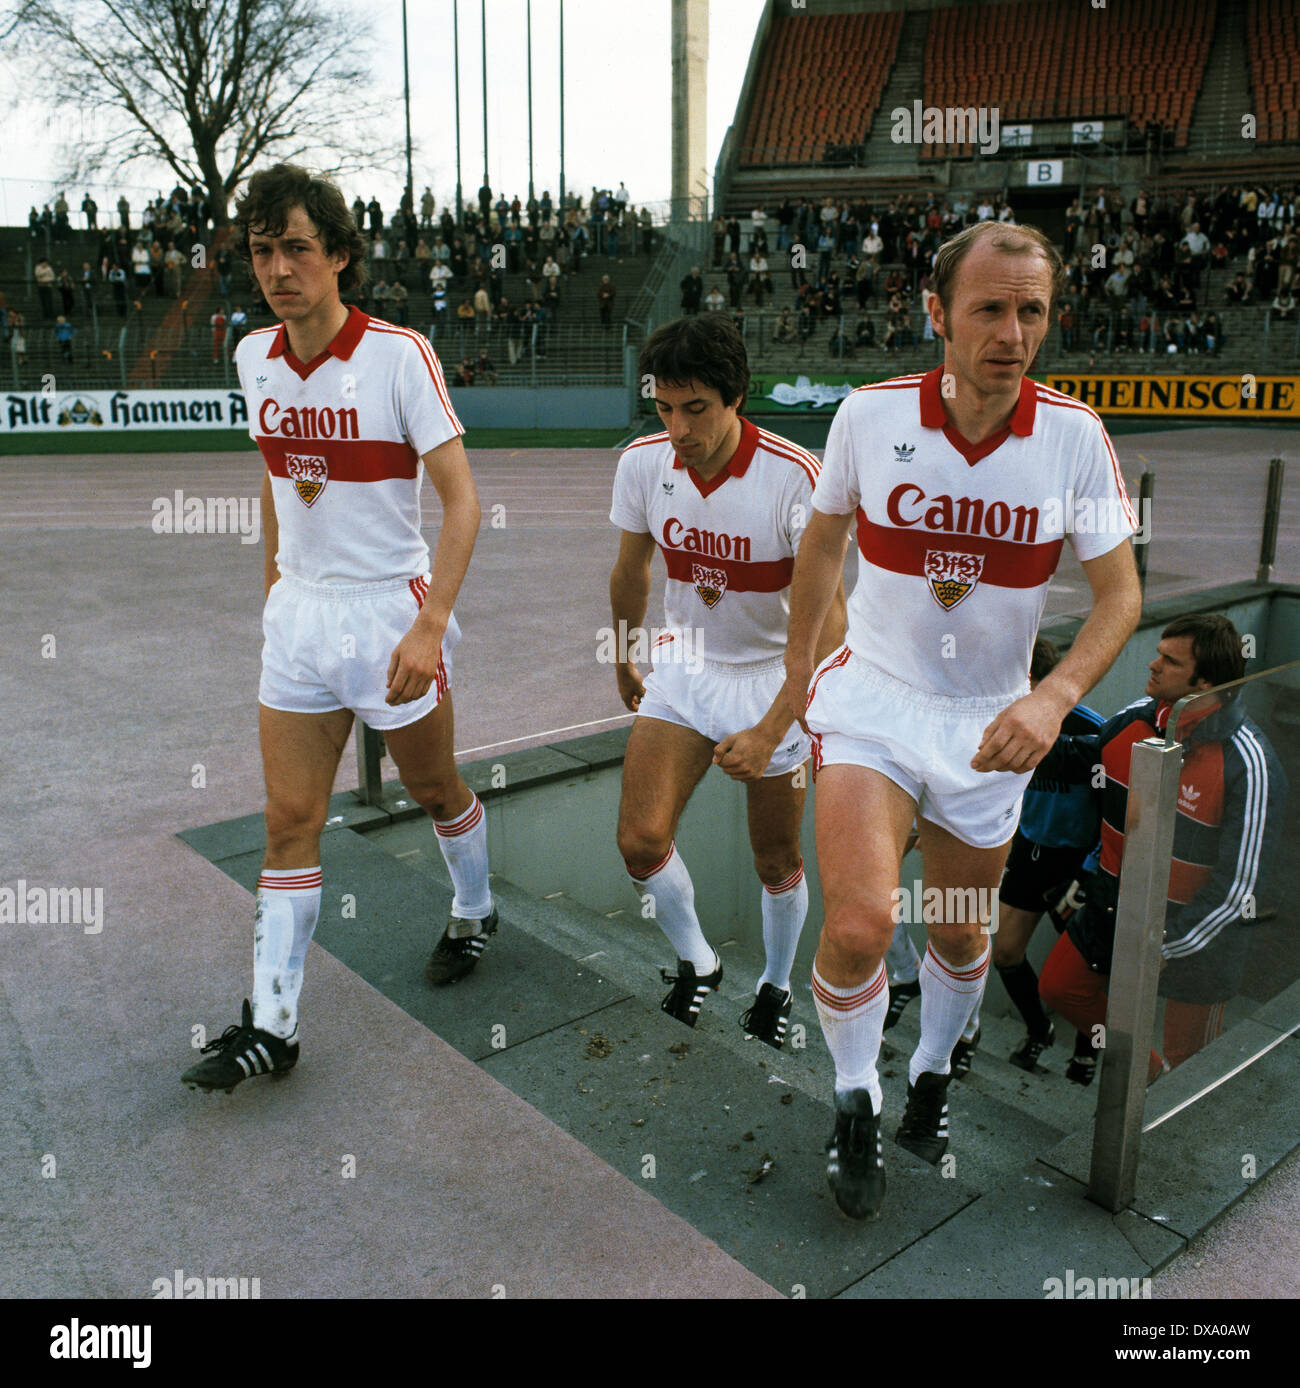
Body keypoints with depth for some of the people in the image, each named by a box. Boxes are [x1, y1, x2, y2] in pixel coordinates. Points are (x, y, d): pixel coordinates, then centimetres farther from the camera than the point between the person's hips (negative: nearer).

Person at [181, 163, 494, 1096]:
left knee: (435, 787, 14)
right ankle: (271, 1025, 10)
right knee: (290, 820, 2)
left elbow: (462, 499, -16)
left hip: (393, 610, -4)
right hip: (299, 613, 5)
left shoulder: (400, 354, -13)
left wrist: (431, 626, -24)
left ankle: (476, 912, 43)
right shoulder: (255, 356, 4)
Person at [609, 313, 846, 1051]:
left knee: (777, 860, 7)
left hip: (776, 677, -3)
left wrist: (770, 731, -28)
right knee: (642, 838, -8)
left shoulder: (796, 477, -24)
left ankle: (777, 988, 35)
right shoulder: (643, 463, -10)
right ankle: (697, 964, 20)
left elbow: (828, 620, -23)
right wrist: (624, 662, 21)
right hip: (683, 667, 4)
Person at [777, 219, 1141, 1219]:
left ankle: (933, 1073, 47)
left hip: (992, 722, 2)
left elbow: (1121, 592, -4)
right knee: (858, 926, -19)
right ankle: (855, 1102, 11)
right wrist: (797, 666, 14)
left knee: (963, 933, 15)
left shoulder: (1075, 435, -9)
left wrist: (1053, 698, -21)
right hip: (870, 696, -1)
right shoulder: (870, 415, -10)